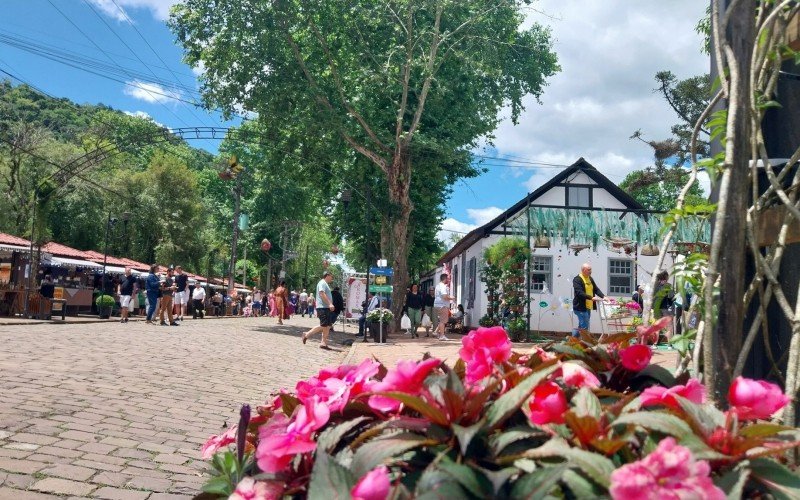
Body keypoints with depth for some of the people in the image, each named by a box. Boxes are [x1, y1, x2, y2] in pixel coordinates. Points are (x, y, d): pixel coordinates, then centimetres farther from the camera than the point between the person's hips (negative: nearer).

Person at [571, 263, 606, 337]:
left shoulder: (590, 278, 15)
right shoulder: (577, 279, -12)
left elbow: (596, 289, 16)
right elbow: (579, 292, -22)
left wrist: (603, 296, -1)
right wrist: (591, 298, -29)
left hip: (588, 307, 9)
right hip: (580, 307, -9)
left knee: (581, 327, 13)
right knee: (584, 328, -10)